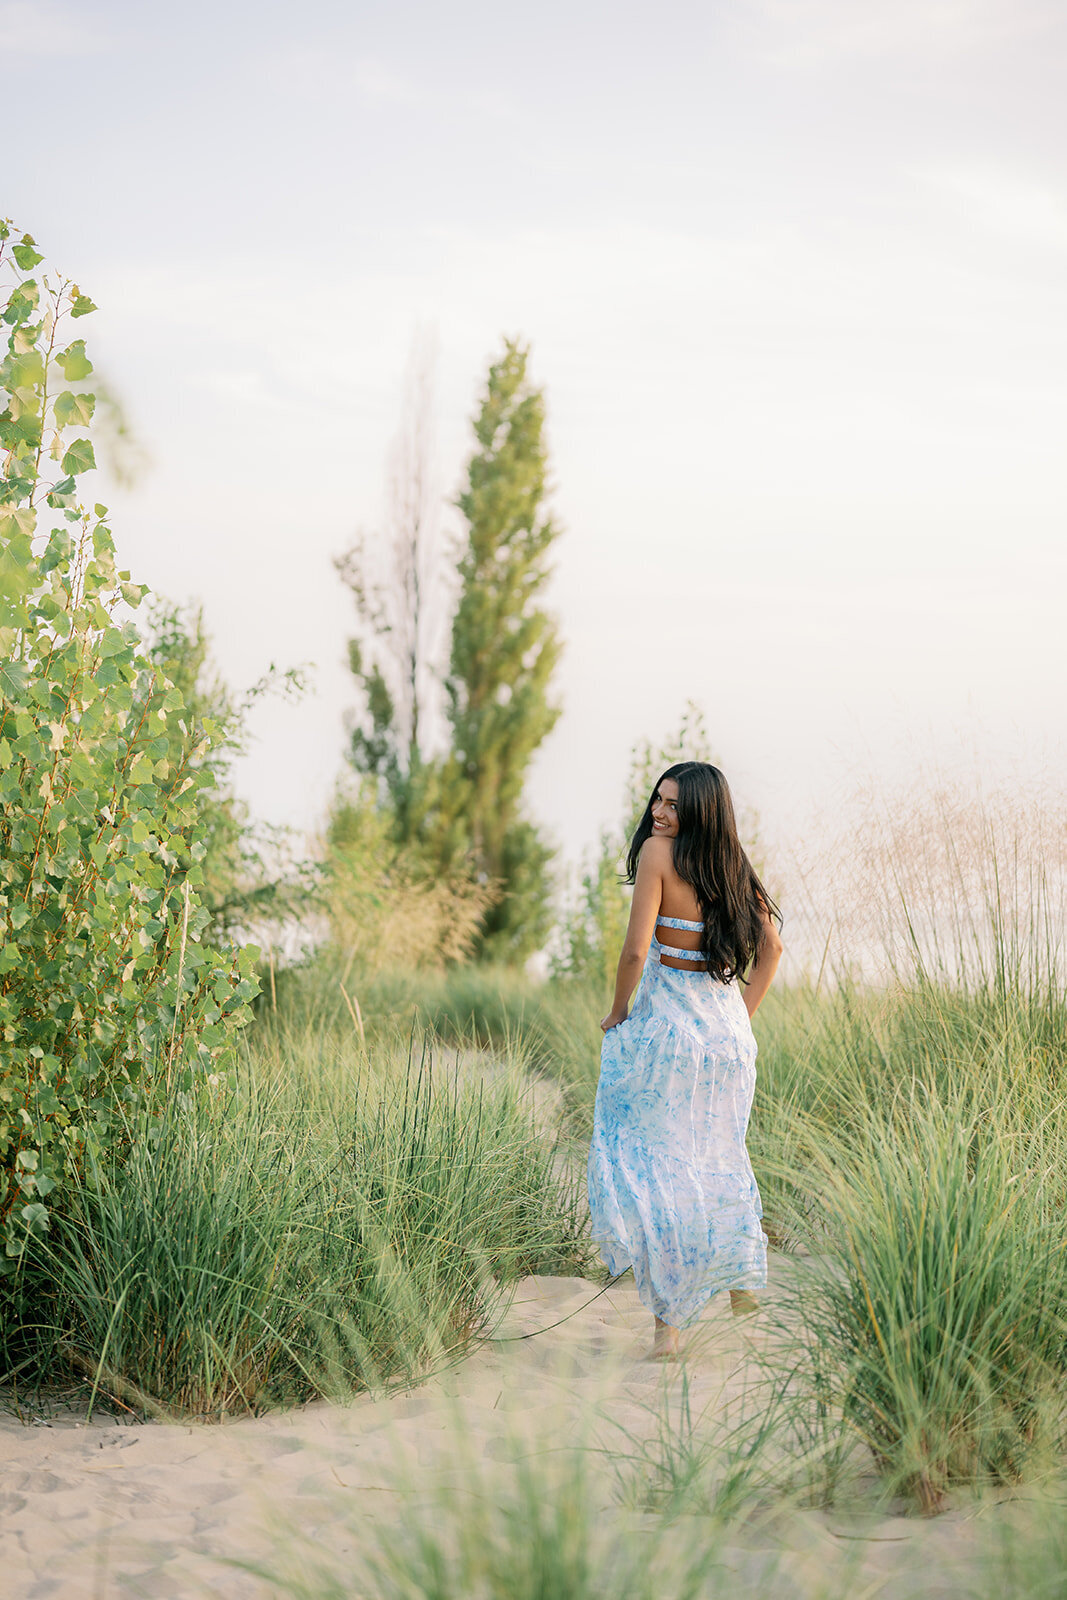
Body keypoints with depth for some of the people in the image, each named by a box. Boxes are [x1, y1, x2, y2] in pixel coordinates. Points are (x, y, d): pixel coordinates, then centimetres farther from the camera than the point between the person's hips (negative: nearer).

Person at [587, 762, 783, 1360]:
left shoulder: (659, 852, -12)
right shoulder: (733, 864, 7)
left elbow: (637, 949, -17)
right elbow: (771, 946, 12)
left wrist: (618, 1012, -2)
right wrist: (743, 1015, 15)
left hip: (668, 1022, -6)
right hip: (728, 1029, 6)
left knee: (655, 1161, 0)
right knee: (717, 1153, 24)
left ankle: (669, 1321, -1)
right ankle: (742, 1279, 34)